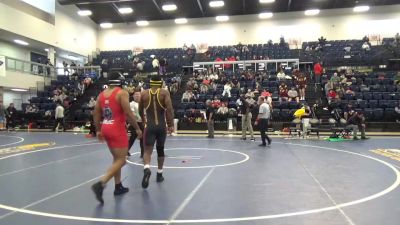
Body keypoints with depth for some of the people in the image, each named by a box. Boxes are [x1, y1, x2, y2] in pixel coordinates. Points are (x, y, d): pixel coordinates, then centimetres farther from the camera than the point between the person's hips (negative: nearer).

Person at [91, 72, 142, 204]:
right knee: (121, 160, -2)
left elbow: (96, 114, 12)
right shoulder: (122, 93, -10)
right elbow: (128, 113, -16)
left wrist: (98, 131, 20)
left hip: (106, 129, 8)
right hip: (118, 130, -8)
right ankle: (100, 184, -17)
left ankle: (118, 187, 24)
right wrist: (137, 128, -7)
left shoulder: (101, 94, 10)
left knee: (116, 158, 20)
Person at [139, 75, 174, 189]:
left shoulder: (144, 94, 4)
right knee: (160, 149, 18)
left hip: (149, 126, 0)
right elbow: (169, 109, -16)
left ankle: (146, 168, -31)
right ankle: (159, 174, 26)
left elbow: (140, 111, 16)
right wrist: (171, 125, -13)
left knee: (147, 150, -1)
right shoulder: (164, 92, -2)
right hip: (161, 126, 1)